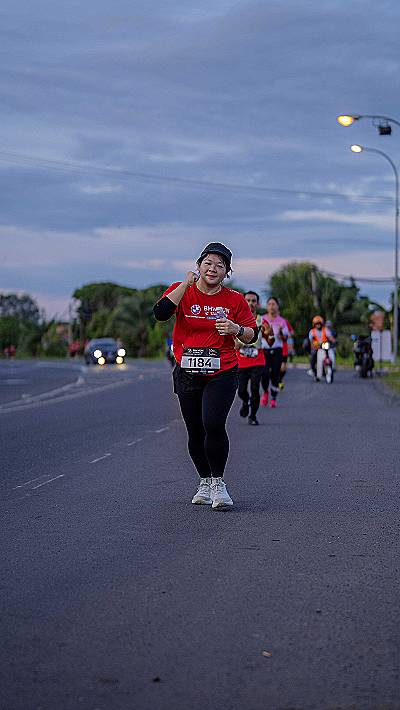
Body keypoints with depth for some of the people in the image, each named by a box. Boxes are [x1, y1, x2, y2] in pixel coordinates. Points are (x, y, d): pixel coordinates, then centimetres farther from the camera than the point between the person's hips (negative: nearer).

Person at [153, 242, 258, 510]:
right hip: (187, 374, 2)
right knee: (195, 432, 10)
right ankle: (205, 482, 30)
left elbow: (252, 335, 7)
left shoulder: (234, 300, 2)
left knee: (213, 425, -21)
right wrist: (186, 283, -18)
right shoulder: (182, 291, 1)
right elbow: (161, 313, -17)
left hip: (222, 374, -2)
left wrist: (237, 329, -15)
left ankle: (218, 482, -5)